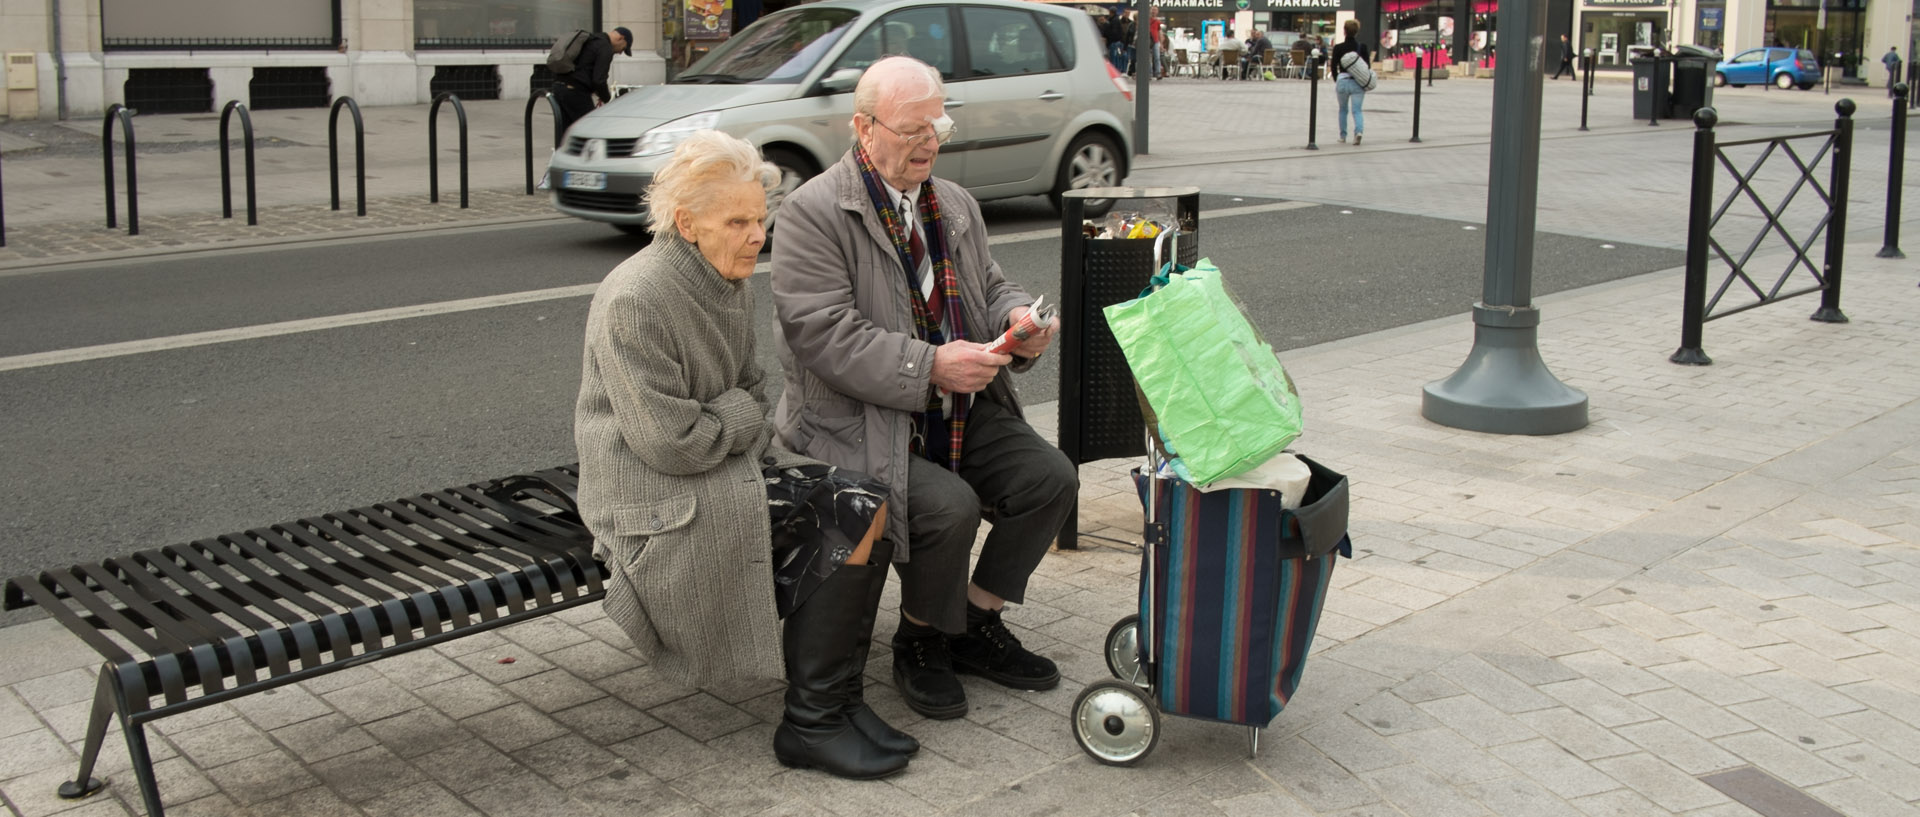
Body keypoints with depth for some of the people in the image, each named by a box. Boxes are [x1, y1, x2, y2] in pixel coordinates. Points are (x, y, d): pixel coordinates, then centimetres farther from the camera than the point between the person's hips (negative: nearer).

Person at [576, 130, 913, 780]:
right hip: (655, 501, -8)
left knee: (867, 503, -14)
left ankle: (836, 701, -6)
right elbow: (670, 442, -21)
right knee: (852, 513, -21)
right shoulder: (634, 301, -18)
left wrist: (760, 448, 1)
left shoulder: (733, 285, 10)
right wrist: (741, 413, -4)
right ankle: (810, 724, -13)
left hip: (726, 468, 9)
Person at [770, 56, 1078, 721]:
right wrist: (929, 366, -28)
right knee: (948, 507, -29)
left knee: (1051, 478, -10)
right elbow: (826, 336, -20)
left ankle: (976, 624, 10)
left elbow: (991, 287, 23)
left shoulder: (956, 204, 13)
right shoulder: (813, 211, -11)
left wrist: (1019, 320, -3)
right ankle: (921, 640, 2)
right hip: (858, 422, -7)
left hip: (962, 411, 7)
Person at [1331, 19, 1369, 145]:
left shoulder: (1338, 48, -5)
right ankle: (1359, 131, -25)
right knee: (1357, 110, 1)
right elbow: (1367, 65, 0)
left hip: (1342, 82, 0)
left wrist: (1336, 80, 13)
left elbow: (1334, 67, -1)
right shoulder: (1362, 47, -3)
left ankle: (1343, 136, 24)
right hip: (1358, 83, 0)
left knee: (1343, 110, 18)